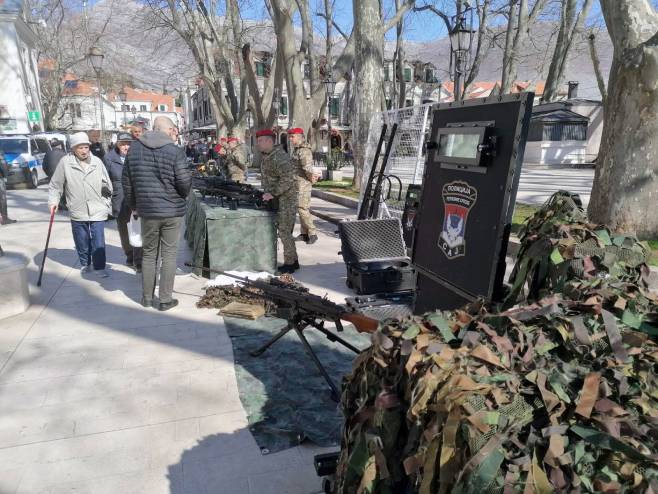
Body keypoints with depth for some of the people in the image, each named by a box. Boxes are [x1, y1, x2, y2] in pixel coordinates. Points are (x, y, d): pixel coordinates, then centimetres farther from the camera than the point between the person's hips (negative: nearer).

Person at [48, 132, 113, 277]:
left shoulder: (97, 162, 1)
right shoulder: (65, 162, -3)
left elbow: (106, 183, 10)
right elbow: (56, 185, 5)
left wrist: (107, 204, 9)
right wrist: (53, 201, -2)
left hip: (97, 210, 0)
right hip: (77, 211, 0)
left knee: (98, 241, -1)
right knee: (82, 241, 12)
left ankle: (100, 266, 9)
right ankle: (85, 264, 30)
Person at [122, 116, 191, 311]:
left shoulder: (135, 148, 3)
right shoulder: (175, 151, -11)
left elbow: (126, 181, 7)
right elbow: (184, 182, -14)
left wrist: (133, 205, 18)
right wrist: (182, 196, 8)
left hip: (147, 211, 3)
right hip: (173, 210, -3)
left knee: (149, 254, 16)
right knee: (169, 255, 7)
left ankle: (147, 297, 24)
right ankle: (165, 300, 11)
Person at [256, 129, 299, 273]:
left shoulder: (279, 157, -20)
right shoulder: (264, 156, 11)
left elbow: (288, 179, -28)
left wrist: (273, 194, -27)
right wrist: (266, 192, 13)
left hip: (286, 199, -10)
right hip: (275, 199, 10)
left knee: (284, 231, -5)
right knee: (285, 231, 14)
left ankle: (290, 264, 5)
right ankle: (293, 261, 24)